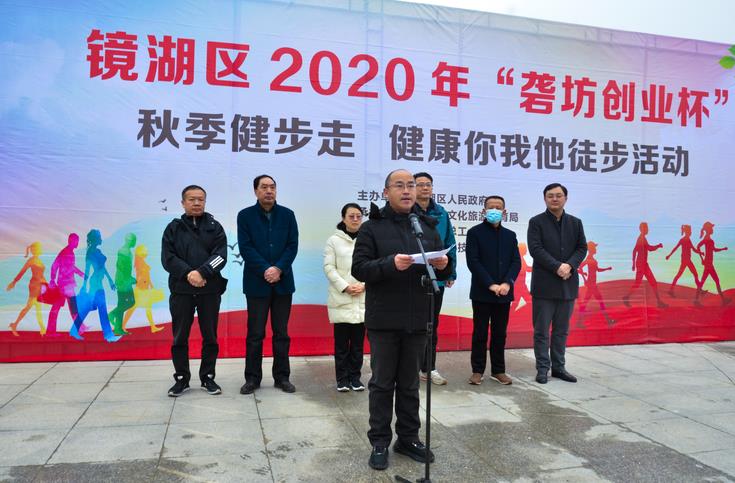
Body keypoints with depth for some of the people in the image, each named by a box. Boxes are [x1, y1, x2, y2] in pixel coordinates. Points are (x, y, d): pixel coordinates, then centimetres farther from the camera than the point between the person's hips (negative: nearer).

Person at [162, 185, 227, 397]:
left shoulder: (215, 227, 6)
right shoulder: (173, 228, 7)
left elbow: (220, 256, -6)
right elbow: (168, 258, -3)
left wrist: (201, 272, -20)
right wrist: (188, 274, -18)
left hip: (210, 290, 0)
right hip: (181, 290, 0)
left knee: (210, 337, 7)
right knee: (180, 337, 7)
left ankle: (208, 377, 19)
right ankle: (181, 378, 20)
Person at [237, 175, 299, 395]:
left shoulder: (287, 215, 5)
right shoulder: (245, 215, 1)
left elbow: (293, 245, 0)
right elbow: (245, 248, -7)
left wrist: (279, 269, -14)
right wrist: (266, 270, -16)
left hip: (283, 282, 2)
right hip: (257, 283, -2)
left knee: (281, 333, 8)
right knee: (255, 333, 4)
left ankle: (282, 377, 17)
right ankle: (252, 378, 15)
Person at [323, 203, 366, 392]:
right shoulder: (334, 240, 1)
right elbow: (329, 268, -3)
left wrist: (364, 285, -10)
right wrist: (345, 287, -11)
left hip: (363, 299, 1)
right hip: (341, 299, -1)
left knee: (358, 341, 7)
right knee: (342, 341, 3)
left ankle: (355, 376, 18)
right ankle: (342, 378, 13)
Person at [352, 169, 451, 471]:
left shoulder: (428, 227, 11)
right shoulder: (372, 227, -3)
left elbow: (443, 273, 13)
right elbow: (359, 268, -11)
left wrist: (443, 266, -10)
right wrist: (390, 264, -26)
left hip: (417, 319, 4)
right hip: (383, 320, -4)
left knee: (410, 384, 14)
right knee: (382, 383, 7)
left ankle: (408, 438, 28)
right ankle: (379, 442, 20)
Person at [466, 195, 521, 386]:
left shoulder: (510, 235, 12)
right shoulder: (474, 232, -2)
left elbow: (516, 262, 5)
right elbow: (473, 262, -9)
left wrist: (507, 283, -12)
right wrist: (491, 285, -16)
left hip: (504, 293, 4)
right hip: (481, 292, -4)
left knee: (500, 334, 9)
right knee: (480, 333, 2)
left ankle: (498, 370, 18)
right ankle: (477, 370, 11)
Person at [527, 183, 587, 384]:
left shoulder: (575, 223, 12)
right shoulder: (536, 222, -1)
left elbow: (582, 248, 6)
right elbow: (535, 249, -10)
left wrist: (570, 266, -12)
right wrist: (557, 267, -19)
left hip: (568, 283, 4)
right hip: (544, 284, -4)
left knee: (562, 330, 11)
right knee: (541, 330, 1)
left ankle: (559, 367, 20)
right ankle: (542, 368, 10)